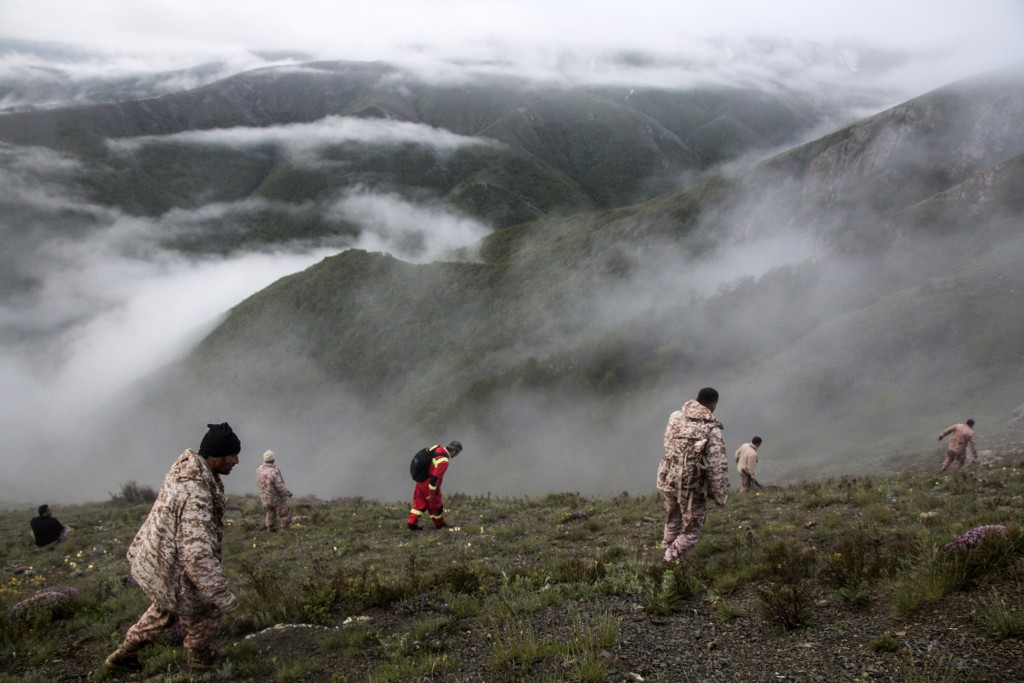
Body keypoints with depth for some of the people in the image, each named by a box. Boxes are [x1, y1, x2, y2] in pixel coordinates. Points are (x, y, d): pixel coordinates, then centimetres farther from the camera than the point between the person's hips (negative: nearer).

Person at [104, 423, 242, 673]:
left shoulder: (187, 466, -7)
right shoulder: (196, 496, -37)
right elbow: (198, 556, -38)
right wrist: (223, 597, -32)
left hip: (155, 556, 9)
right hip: (170, 568, -9)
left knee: (166, 609, 33)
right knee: (206, 613, 18)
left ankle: (124, 654, 45)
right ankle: (199, 656, 43)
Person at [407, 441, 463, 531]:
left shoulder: (436, 448, -4)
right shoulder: (443, 461, -29)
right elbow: (435, 478, -29)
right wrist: (431, 493, -18)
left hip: (420, 480, 8)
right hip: (428, 484, -8)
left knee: (419, 502, 19)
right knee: (435, 504, 14)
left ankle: (412, 523, 22)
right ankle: (440, 524, 33)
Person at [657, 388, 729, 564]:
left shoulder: (675, 417, -4)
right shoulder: (712, 430, -19)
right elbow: (718, 467, -17)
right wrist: (721, 495, -5)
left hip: (668, 480, 6)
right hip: (692, 488, -5)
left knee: (672, 521, 27)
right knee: (691, 531, 11)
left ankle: (666, 550, 37)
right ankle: (669, 561, 4)